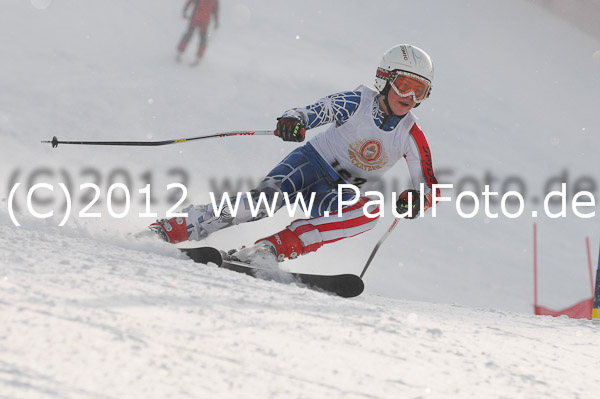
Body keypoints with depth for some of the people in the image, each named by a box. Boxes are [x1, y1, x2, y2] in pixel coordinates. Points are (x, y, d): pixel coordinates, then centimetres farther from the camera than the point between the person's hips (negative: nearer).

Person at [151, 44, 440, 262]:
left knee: (367, 213, -33)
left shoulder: (412, 138, -6)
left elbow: (431, 189, -1)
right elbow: (313, 112, -18)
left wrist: (414, 200, -26)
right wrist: (292, 121, -42)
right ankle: (180, 228, -26)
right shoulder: (357, 102, -11)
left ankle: (278, 246, -35)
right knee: (266, 198, -33)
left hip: (336, 193, 2)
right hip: (312, 162, -2)